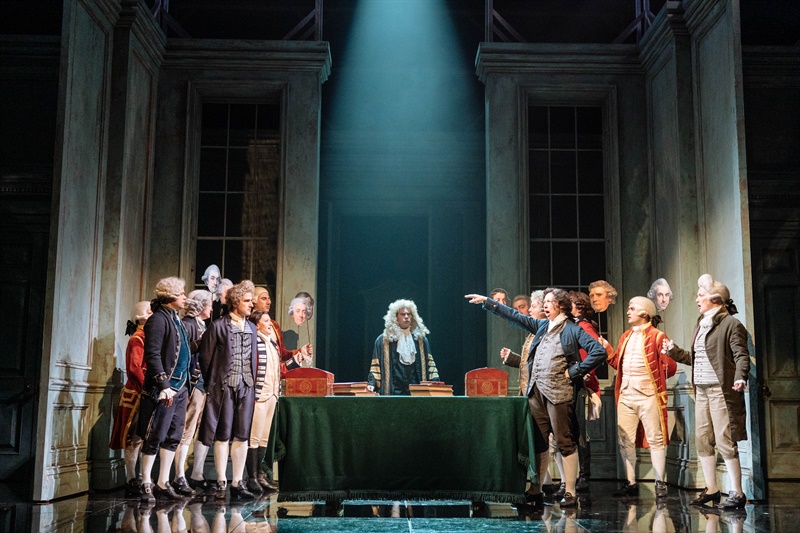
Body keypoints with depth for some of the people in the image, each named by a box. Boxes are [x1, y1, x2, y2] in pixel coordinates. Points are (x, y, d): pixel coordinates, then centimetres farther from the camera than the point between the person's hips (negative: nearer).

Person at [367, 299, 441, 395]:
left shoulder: (420, 339, 12)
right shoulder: (383, 340, 6)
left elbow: (430, 364, 11)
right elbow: (375, 365, 6)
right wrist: (371, 383, -8)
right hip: (393, 392, -2)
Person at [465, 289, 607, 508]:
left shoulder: (573, 330, -2)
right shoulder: (542, 326, 17)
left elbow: (599, 352, -10)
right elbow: (515, 316, 22)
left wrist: (574, 372, -10)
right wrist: (486, 301, 20)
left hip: (558, 393, -7)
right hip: (536, 392, 7)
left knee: (565, 443, -3)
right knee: (537, 443, 9)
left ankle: (570, 493, 1)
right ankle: (535, 491, 15)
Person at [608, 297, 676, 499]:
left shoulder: (657, 336, -4)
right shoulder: (626, 336, 17)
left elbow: (670, 367, -7)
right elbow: (618, 363, 17)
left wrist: (650, 377, -3)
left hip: (648, 396, -7)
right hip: (626, 395, 7)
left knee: (655, 439, 0)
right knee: (625, 441, 7)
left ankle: (660, 484, 6)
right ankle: (630, 483, 16)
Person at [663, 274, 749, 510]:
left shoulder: (731, 324, -8)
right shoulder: (701, 324, 17)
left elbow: (742, 355, -15)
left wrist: (740, 377, -29)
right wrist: (673, 351, 20)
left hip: (721, 391, -8)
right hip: (701, 391, 8)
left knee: (725, 442, -7)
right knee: (703, 441, 10)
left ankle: (737, 493, 3)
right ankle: (711, 489, 21)